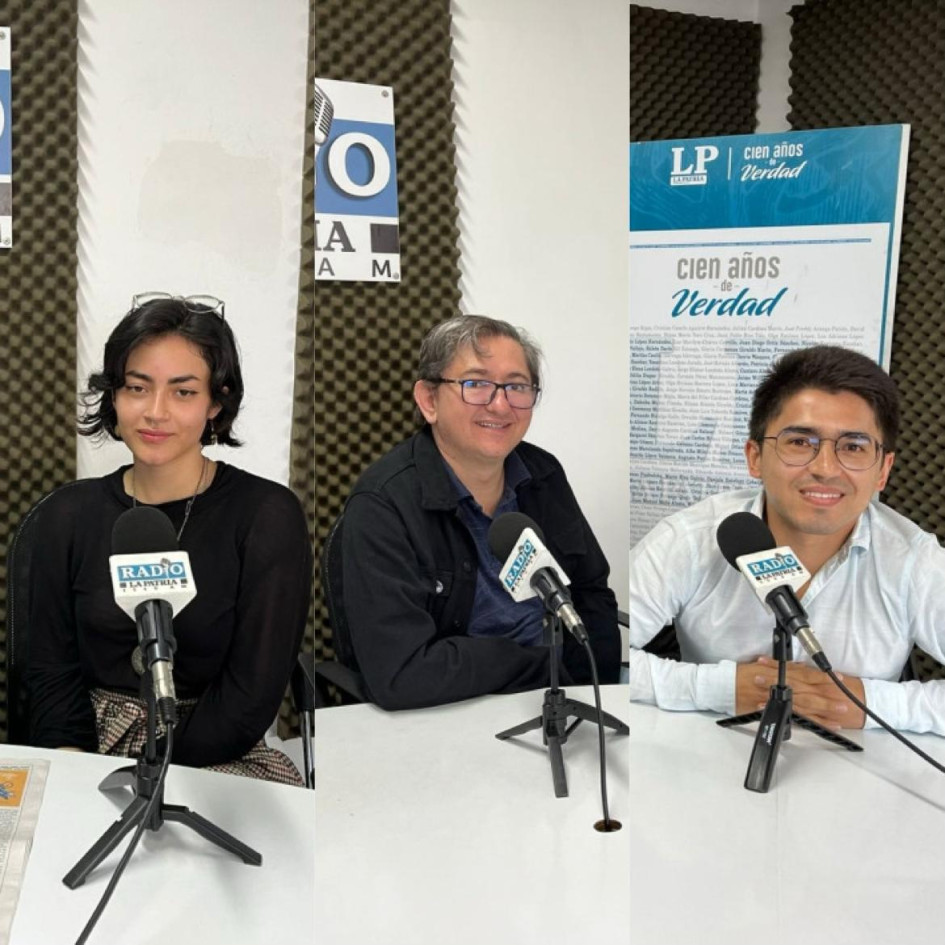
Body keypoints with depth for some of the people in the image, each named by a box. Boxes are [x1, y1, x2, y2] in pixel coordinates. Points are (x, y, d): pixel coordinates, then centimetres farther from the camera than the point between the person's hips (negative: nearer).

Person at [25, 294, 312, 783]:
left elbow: (253, 693, -10)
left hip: (216, 757, -2)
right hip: (90, 747, 2)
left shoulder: (268, 516, -8)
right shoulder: (68, 514, 4)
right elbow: (52, 674, 4)